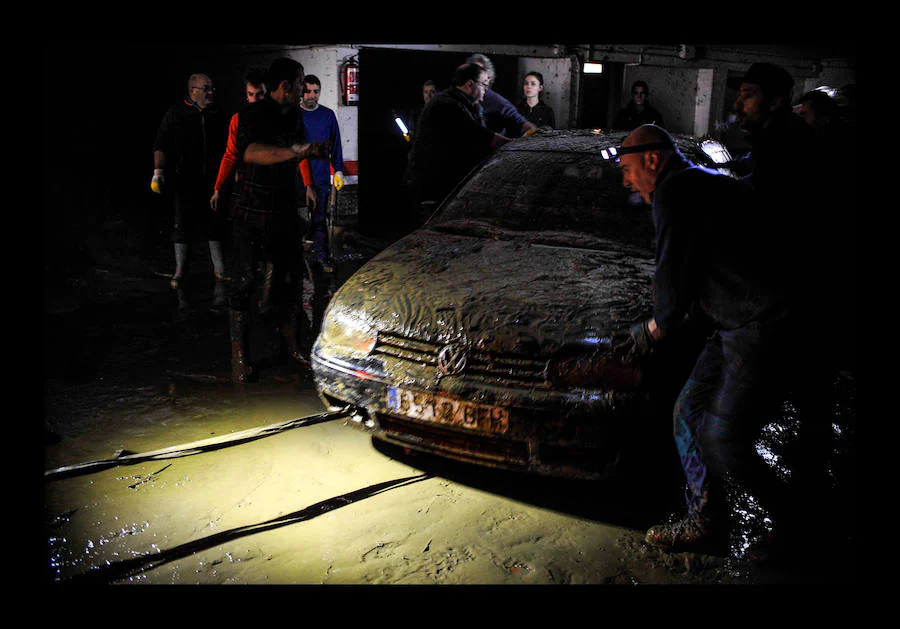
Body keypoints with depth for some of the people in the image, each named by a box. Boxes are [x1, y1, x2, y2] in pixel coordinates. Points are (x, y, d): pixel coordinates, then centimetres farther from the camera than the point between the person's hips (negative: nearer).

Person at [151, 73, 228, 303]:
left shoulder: (216, 114, 9)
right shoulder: (176, 114, -2)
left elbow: (223, 146, 16)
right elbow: (161, 145, -5)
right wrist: (158, 173, -15)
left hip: (212, 179, 3)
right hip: (185, 180, -3)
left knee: (215, 224, 6)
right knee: (184, 225, 2)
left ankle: (220, 271, 14)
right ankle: (179, 272, 12)